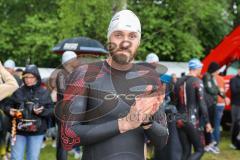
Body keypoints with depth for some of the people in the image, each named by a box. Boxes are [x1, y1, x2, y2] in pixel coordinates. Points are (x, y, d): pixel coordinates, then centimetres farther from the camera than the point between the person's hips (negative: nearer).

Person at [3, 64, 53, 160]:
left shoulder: (44, 93, 0)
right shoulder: (18, 92, 2)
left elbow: (50, 110, -2)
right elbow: (7, 105, 9)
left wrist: (42, 111, -21)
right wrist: (10, 111, -13)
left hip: (37, 131, 0)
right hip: (19, 130, 1)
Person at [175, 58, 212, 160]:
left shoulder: (179, 81, 10)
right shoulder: (197, 82, -9)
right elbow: (202, 104, -13)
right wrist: (207, 122, -9)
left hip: (180, 121, 6)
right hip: (192, 121, -6)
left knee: (186, 151, 12)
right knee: (199, 150, 5)